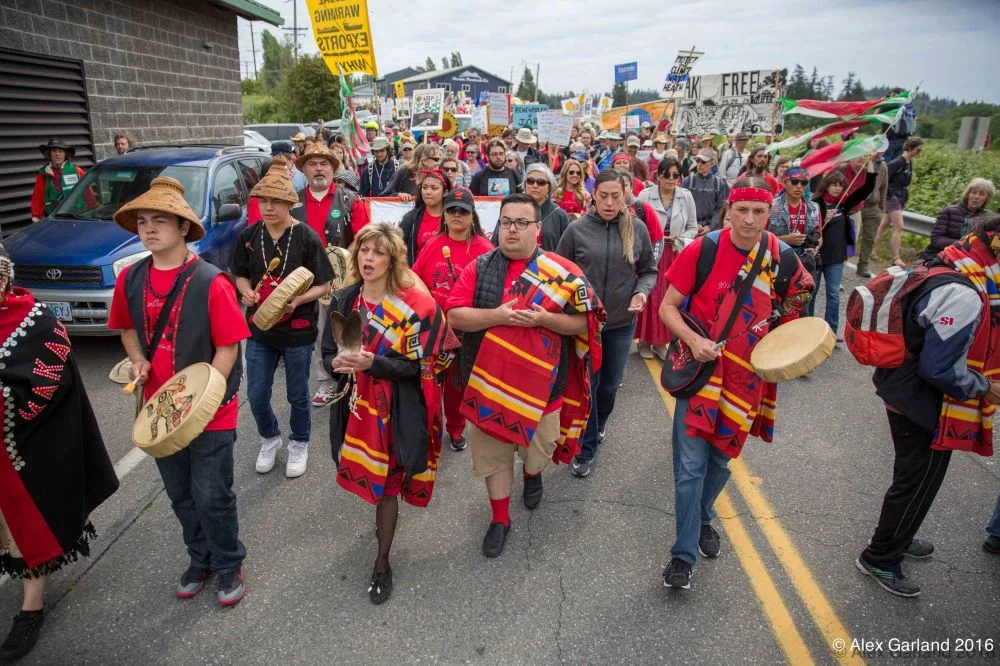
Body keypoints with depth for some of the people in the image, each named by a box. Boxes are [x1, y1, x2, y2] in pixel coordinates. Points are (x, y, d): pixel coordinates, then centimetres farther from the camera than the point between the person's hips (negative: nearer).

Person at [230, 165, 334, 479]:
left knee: (297, 395, 12)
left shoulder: (307, 237, -11)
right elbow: (240, 275, 11)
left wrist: (297, 300, -26)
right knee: (256, 396, 11)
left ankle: (299, 444, 37)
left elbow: (323, 286, -9)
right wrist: (247, 292, -11)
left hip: (298, 330, -3)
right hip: (259, 328, 3)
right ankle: (269, 438, 40)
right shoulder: (249, 236, -1)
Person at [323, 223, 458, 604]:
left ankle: (382, 563, 23)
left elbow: (415, 366, -14)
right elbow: (327, 352, 6)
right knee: (365, 476, 14)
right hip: (353, 405, 4)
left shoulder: (413, 306, -11)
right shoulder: (343, 300, 2)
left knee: (385, 484, 3)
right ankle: (383, 522, 46)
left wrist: (372, 363, -28)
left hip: (394, 409, -4)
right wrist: (337, 362, -17)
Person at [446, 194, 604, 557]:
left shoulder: (562, 272, -5)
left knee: (537, 452, 18)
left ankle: (533, 476, 55)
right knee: (492, 455, 12)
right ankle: (500, 519, 34)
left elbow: (584, 323, -5)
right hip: (488, 383, 1)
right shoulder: (479, 267, -1)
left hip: (540, 384, 0)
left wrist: (543, 318, -22)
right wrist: (497, 315, -22)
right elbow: (455, 315, -7)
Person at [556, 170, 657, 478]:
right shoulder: (577, 229, -8)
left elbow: (649, 270, 6)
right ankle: (585, 448, 21)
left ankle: (598, 425, 46)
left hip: (622, 322, 2)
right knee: (587, 384, 5)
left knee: (610, 383, 17)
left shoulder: (637, 229, -3)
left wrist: (642, 291, -12)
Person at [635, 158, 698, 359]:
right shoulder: (645, 195, -6)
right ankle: (645, 340, 12)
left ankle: (661, 342, 15)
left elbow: (693, 228, 7)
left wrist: (679, 239, -9)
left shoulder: (686, 196, 2)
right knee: (649, 297, -2)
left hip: (675, 255, 3)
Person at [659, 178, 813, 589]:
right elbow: (667, 307, -6)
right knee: (691, 463, -4)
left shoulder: (783, 258, -4)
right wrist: (693, 340, -23)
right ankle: (684, 553, 9)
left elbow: (791, 313, 12)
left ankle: (702, 519, 43)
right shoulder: (702, 250, -12)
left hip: (747, 377, 3)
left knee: (721, 458, 17)